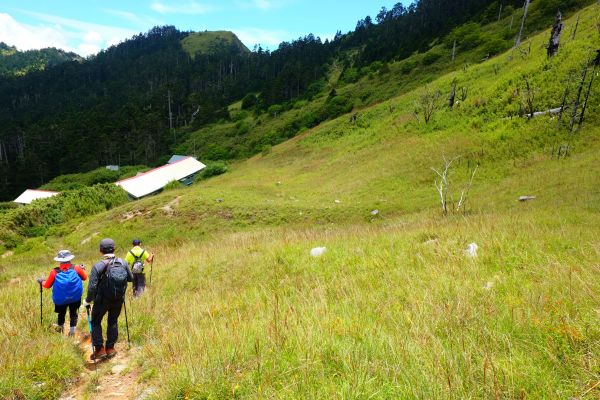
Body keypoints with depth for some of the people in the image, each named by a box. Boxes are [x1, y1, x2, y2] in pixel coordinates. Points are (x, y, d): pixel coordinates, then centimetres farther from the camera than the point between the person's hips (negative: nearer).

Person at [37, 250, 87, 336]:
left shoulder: (55, 272, -13)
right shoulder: (76, 268, -14)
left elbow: (47, 285, 0)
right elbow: (85, 277, 4)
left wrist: (41, 281, 21)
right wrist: (83, 269, 23)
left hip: (61, 299, 1)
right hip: (75, 298, -1)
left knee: (61, 314, 24)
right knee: (73, 313, 16)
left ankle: (60, 329, 43)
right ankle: (72, 330, 15)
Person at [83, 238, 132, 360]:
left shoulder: (98, 266, -20)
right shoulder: (123, 263, -10)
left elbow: (92, 287, -22)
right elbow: (131, 278, 3)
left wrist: (88, 300, -7)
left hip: (102, 300, -3)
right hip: (119, 300, 3)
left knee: (96, 322, 18)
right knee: (113, 322, 21)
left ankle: (99, 349, 16)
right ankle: (110, 348, 28)